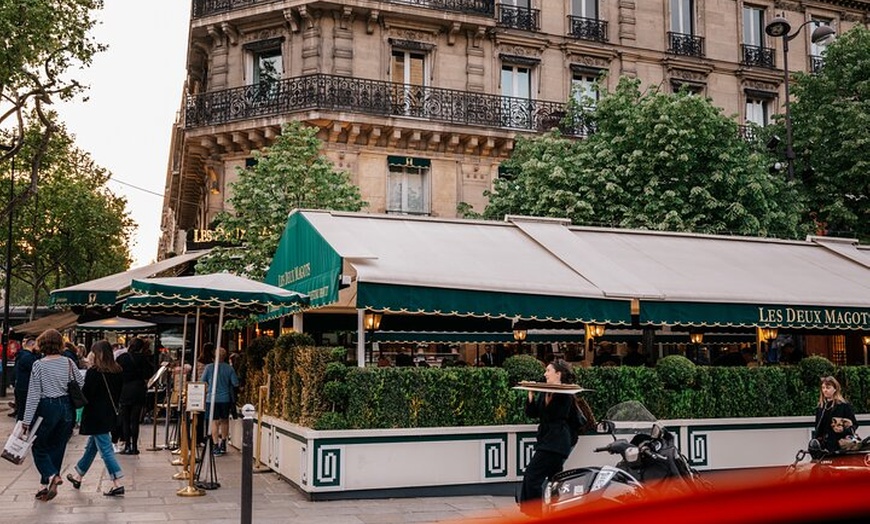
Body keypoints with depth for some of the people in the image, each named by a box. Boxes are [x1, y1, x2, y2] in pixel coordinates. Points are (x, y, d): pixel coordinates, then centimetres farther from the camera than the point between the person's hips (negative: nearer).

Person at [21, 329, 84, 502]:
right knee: (57, 447, 14)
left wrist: (27, 420, -7)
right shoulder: (68, 362, 1)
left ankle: (52, 475, -12)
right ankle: (46, 485, 19)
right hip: (67, 407, 4)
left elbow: (33, 395, -10)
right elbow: (82, 384, 6)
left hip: (47, 407, -4)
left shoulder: (38, 365, -9)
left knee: (38, 446, 11)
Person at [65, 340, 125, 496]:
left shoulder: (94, 372, -17)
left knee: (105, 449, -5)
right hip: (110, 414, 8)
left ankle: (118, 484, -8)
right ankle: (78, 476, 39)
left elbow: (85, 395, -15)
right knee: (91, 446, 22)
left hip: (95, 416, -8)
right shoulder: (117, 371, 4)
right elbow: (118, 393, 10)